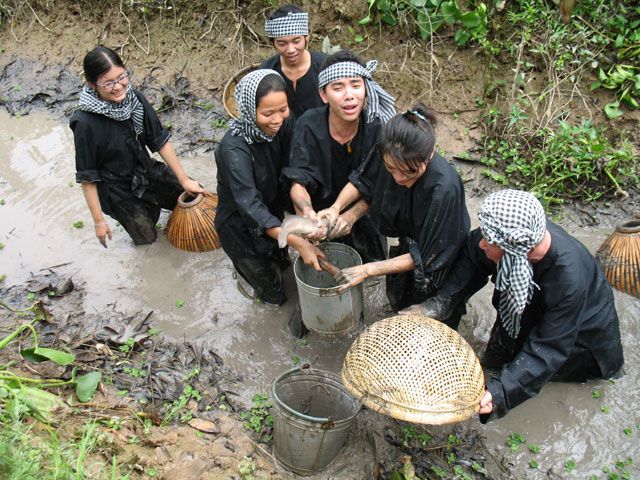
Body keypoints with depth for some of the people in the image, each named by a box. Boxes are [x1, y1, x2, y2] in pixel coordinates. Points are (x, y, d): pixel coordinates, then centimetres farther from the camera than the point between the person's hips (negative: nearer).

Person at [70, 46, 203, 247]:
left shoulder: (134, 98, -19)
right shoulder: (85, 123, -32)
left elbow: (160, 140, -9)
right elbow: (87, 177, -22)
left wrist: (184, 179, -6)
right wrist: (99, 221, -16)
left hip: (146, 169, 4)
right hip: (117, 189, -4)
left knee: (193, 195, 13)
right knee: (146, 237, 12)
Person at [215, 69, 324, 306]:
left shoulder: (285, 125, -17)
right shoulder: (234, 148, -35)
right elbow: (250, 206, -40)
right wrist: (298, 242, -45)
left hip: (273, 214, 5)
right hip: (240, 225, -5)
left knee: (280, 264, 30)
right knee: (272, 290, 17)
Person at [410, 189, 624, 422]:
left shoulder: (570, 279, -45)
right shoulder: (513, 234, -34)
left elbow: (548, 348, -37)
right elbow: (472, 257, -15)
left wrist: (500, 391, -45)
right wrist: (439, 302, -23)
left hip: (580, 331, -4)